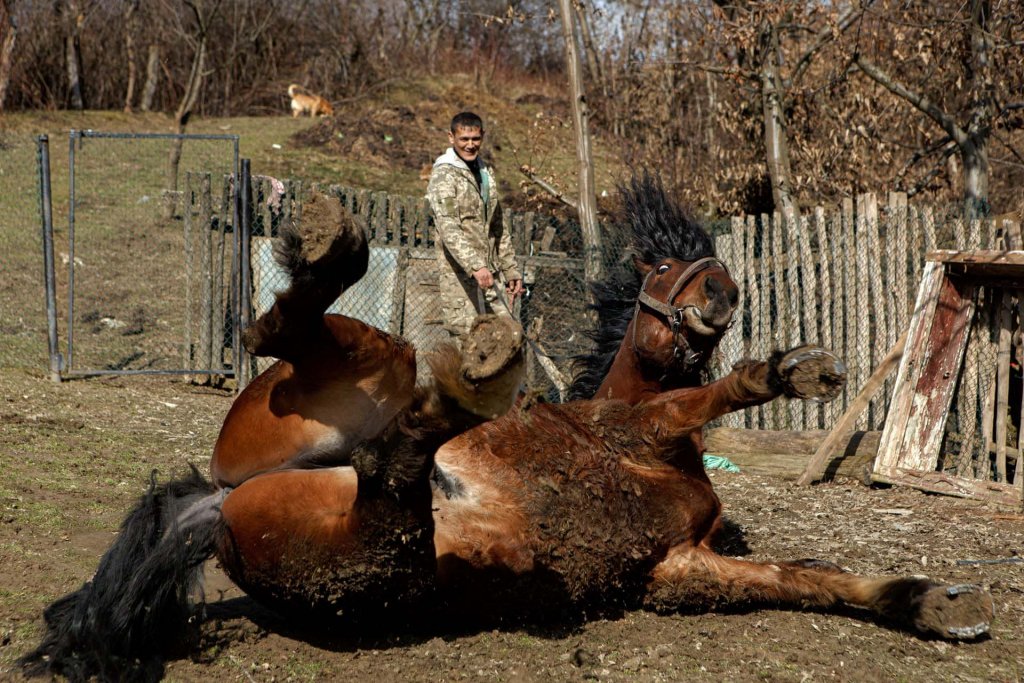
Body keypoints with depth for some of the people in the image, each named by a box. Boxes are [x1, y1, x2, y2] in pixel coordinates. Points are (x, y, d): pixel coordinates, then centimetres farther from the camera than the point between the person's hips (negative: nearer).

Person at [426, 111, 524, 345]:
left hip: (490, 275, 7)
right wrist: (475, 267, -33)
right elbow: (448, 229, -21)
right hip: (460, 276, -7)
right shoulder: (444, 175, -7)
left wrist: (511, 271, 19)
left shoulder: (486, 174, 19)